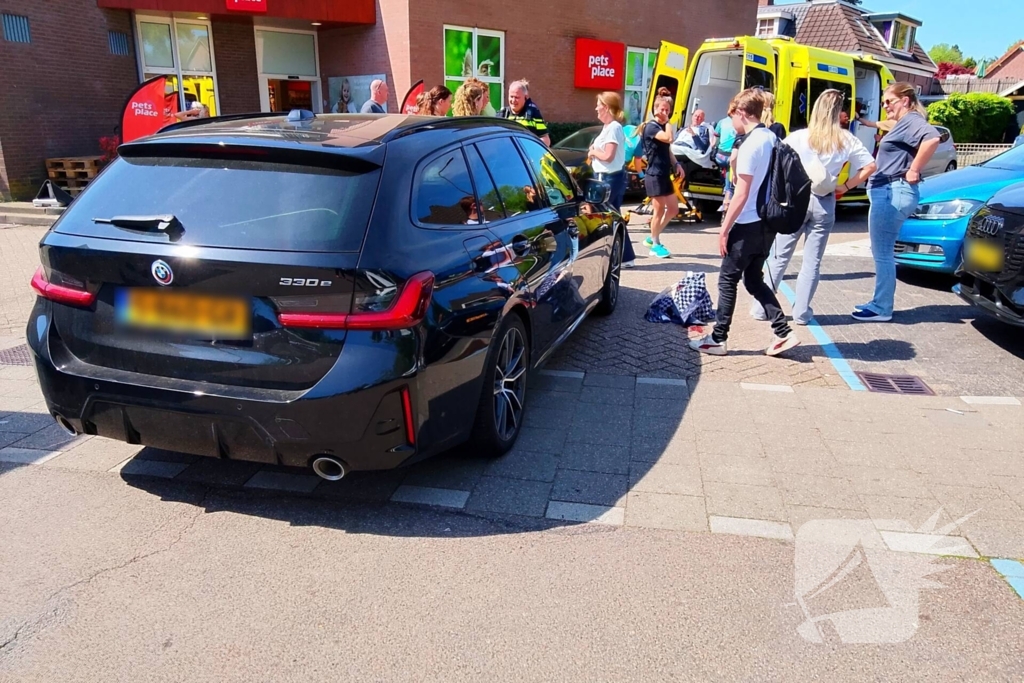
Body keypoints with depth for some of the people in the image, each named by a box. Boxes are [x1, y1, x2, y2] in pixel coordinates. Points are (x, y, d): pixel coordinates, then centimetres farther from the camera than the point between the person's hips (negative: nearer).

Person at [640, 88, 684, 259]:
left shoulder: (663, 127, 16)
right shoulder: (651, 127, -13)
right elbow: (669, 138, -28)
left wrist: (676, 164, 7)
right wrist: (667, 123, -13)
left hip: (664, 174, 9)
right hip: (654, 175, -9)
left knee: (673, 209, 12)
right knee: (659, 211, -3)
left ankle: (652, 238, 22)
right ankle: (656, 245, 10)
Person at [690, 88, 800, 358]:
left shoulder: (750, 145, -17)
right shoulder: (773, 139, 8)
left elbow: (741, 194, -19)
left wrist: (724, 229, -14)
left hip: (748, 225, -8)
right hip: (767, 223, 8)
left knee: (728, 280, 3)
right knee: (754, 279, 16)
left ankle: (718, 339, 10)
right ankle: (783, 333, 13)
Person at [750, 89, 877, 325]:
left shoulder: (800, 137, -3)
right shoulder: (846, 140, 0)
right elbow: (870, 166, -1)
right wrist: (846, 186, 6)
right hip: (825, 204, 1)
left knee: (779, 257, 7)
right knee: (812, 261, 8)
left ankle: (761, 307, 10)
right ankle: (801, 312, 12)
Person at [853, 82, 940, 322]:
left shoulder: (911, 120, -11)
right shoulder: (903, 124, 19)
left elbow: (932, 138, -30)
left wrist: (914, 171, -23)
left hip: (894, 193, -11)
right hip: (887, 193, 11)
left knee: (882, 253, -6)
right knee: (882, 252, 14)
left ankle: (882, 309, 0)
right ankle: (880, 303, 21)